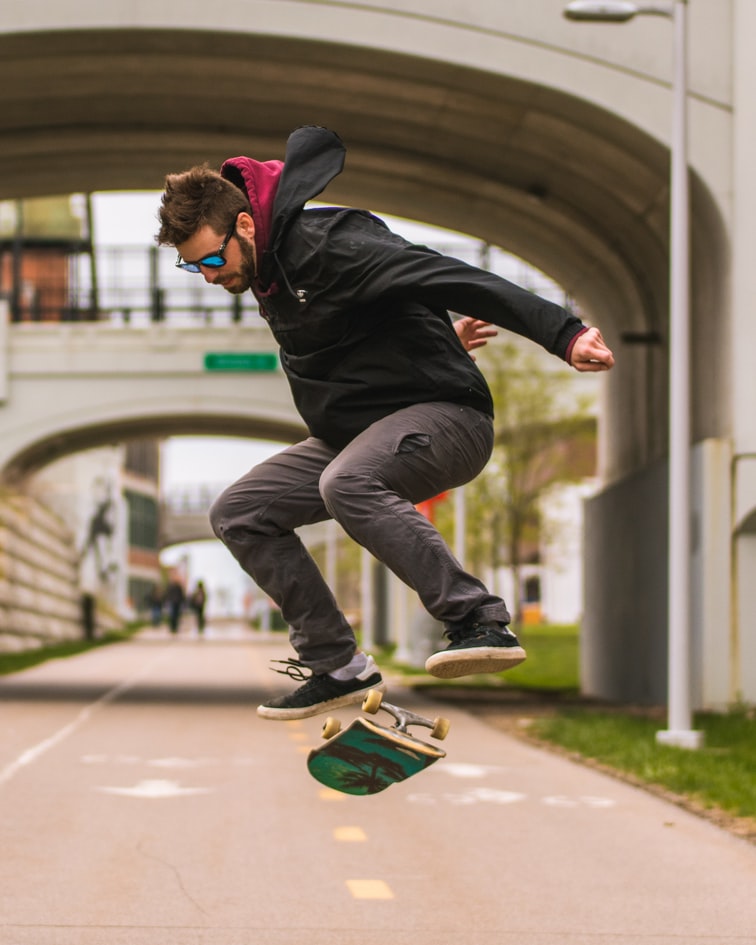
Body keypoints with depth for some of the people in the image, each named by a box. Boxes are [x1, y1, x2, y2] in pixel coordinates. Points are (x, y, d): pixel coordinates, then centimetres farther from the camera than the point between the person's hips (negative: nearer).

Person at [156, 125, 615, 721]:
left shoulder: (327, 243, -21)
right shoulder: (268, 273, 8)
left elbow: (445, 277, -31)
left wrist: (565, 334, -40)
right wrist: (437, 336, 29)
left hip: (444, 414, -10)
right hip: (353, 434, 10)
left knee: (346, 482, -39)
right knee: (238, 514, 3)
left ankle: (480, 621, -35)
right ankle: (337, 665, 6)